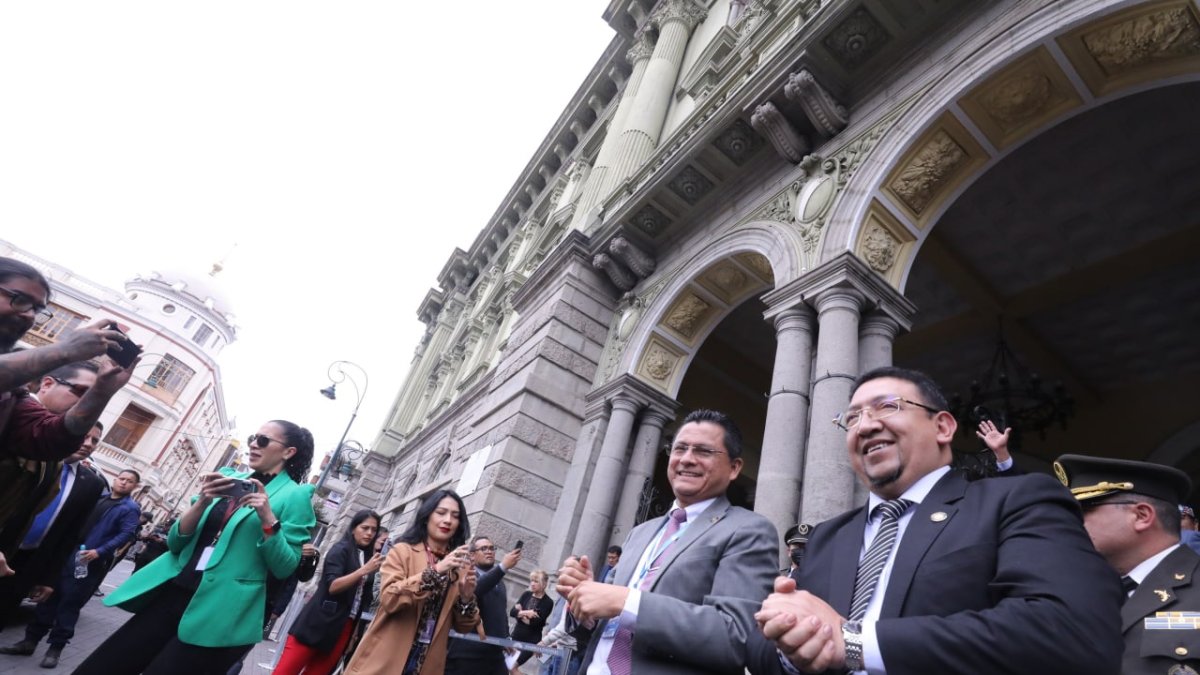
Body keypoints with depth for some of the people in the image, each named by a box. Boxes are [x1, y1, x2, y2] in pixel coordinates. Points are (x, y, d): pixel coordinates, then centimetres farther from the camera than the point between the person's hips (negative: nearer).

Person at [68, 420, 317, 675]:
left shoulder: (295, 496, -4)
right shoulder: (229, 478, 11)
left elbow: (285, 568, -8)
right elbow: (175, 543, 9)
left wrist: (268, 519, -21)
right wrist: (202, 502, -9)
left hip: (218, 613, -5)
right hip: (171, 594, 6)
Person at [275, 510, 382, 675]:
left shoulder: (368, 556, 11)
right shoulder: (340, 550, -4)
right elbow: (332, 586, -16)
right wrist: (364, 570, -22)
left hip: (345, 627, 5)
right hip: (320, 621, -5)